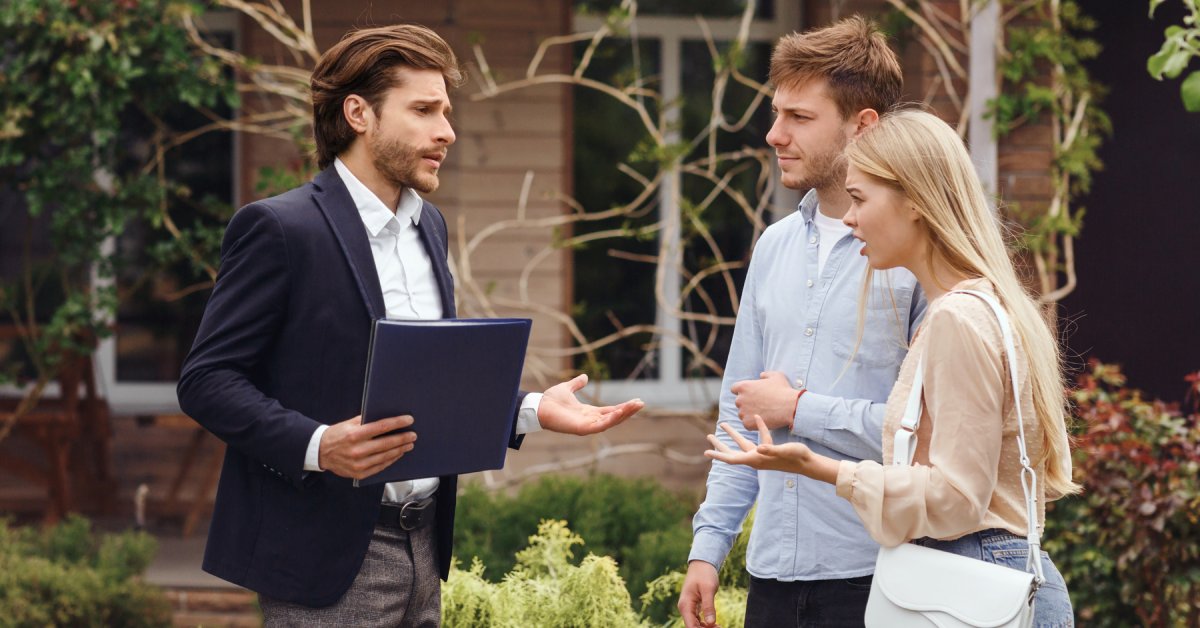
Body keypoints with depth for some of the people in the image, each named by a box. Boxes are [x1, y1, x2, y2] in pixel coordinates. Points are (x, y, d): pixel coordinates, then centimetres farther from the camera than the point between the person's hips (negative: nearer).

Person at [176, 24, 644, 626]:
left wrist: (531, 411, 7)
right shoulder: (279, 228, -10)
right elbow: (206, 379, -12)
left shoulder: (428, 226, 15)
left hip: (421, 547, 7)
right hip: (328, 561, -7)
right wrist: (317, 445, -25)